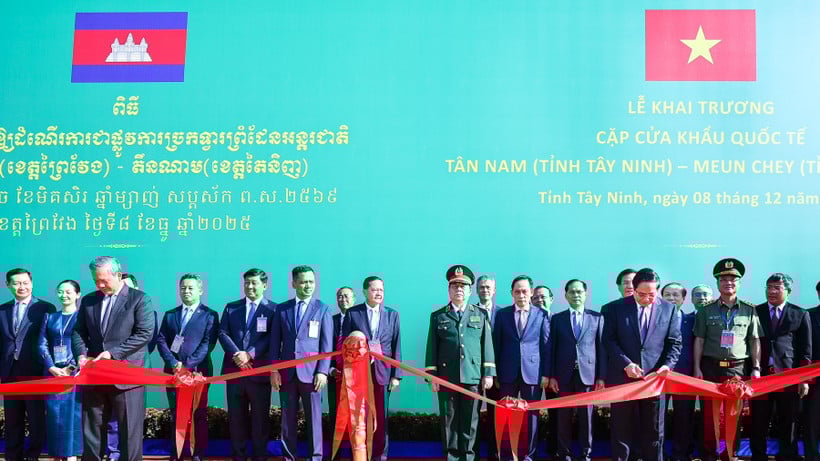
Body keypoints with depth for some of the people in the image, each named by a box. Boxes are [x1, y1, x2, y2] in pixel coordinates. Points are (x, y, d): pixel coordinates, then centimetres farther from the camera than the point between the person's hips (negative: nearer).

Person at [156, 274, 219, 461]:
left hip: (198, 371, -3)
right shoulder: (170, 314, 14)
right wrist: (174, 364, -10)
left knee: (199, 415, 0)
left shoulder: (210, 315, 2)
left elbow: (208, 343, -8)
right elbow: (161, 341, 5)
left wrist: (188, 365, -16)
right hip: (173, 371, 4)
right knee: (176, 415, 7)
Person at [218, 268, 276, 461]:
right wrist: (236, 355, -12)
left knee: (260, 416, 2)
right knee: (236, 416, 7)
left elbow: (272, 338, -6)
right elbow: (223, 333, 5)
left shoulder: (273, 309, 3)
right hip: (234, 368, 3)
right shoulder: (231, 307, 14)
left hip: (260, 370, -3)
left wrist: (249, 354, -16)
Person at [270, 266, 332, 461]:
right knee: (287, 419, 5)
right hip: (287, 372, 2)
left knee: (314, 418, 1)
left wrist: (323, 371, -9)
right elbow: (275, 341, 9)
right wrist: (274, 370, 0)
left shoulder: (323, 309, 4)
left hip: (311, 372, -2)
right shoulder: (282, 309, 10)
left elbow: (327, 344, 0)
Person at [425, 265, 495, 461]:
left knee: (470, 419, 4)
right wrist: (432, 376, 0)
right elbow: (432, 348, 6)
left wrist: (488, 373, 0)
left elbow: (487, 344, 7)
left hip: (473, 377, 0)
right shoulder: (438, 316, 9)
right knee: (448, 419, 4)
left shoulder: (481, 315, 11)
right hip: (446, 377, 0)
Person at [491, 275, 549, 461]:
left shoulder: (542, 315, 4)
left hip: (533, 372, -1)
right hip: (508, 373, 1)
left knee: (531, 415, 4)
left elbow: (546, 346, 2)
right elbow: (496, 345, 7)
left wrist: (545, 373, -3)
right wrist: (496, 373, 2)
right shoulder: (502, 314, 7)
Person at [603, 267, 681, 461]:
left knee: (654, 429, 8)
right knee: (622, 428, 6)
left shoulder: (669, 309, 3)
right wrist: (626, 364, -14)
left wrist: (668, 365, -12)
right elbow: (609, 340, -3)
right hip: (623, 376, -1)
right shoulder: (616, 308, 0)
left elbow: (674, 342, 5)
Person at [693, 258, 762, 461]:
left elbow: (755, 341, 6)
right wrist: (697, 368, -1)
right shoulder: (706, 311, 4)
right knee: (709, 412, 2)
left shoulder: (749, 311, 5)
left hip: (738, 368, 0)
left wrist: (756, 368, -1)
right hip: (710, 367, 0)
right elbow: (699, 341, 4)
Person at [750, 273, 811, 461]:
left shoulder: (800, 314, 8)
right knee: (758, 426, 3)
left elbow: (805, 350, 5)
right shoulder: (755, 312, 9)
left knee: (788, 427, 6)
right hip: (760, 376, 1)